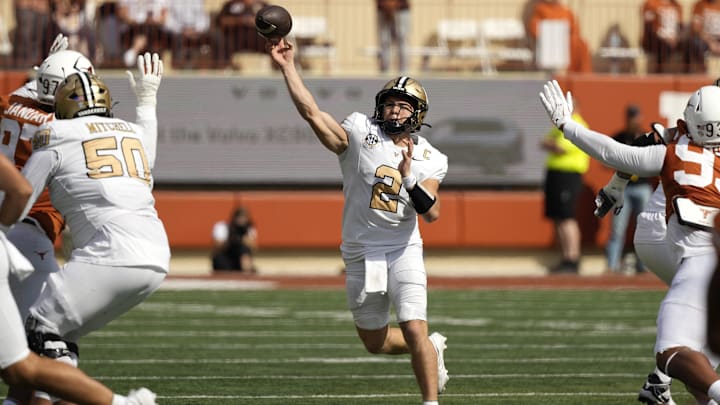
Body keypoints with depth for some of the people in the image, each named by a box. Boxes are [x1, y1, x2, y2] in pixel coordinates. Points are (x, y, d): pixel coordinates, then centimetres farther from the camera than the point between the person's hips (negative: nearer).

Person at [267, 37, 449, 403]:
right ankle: (433, 348, 41)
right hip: (361, 253, 1)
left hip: (403, 251, -1)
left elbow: (432, 213, -12)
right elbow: (311, 112, -14)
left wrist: (409, 177, -25)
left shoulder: (428, 160, -1)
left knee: (415, 330, -16)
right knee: (374, 342, 13)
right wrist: (287, 67, -21)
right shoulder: (360, 133, -5)